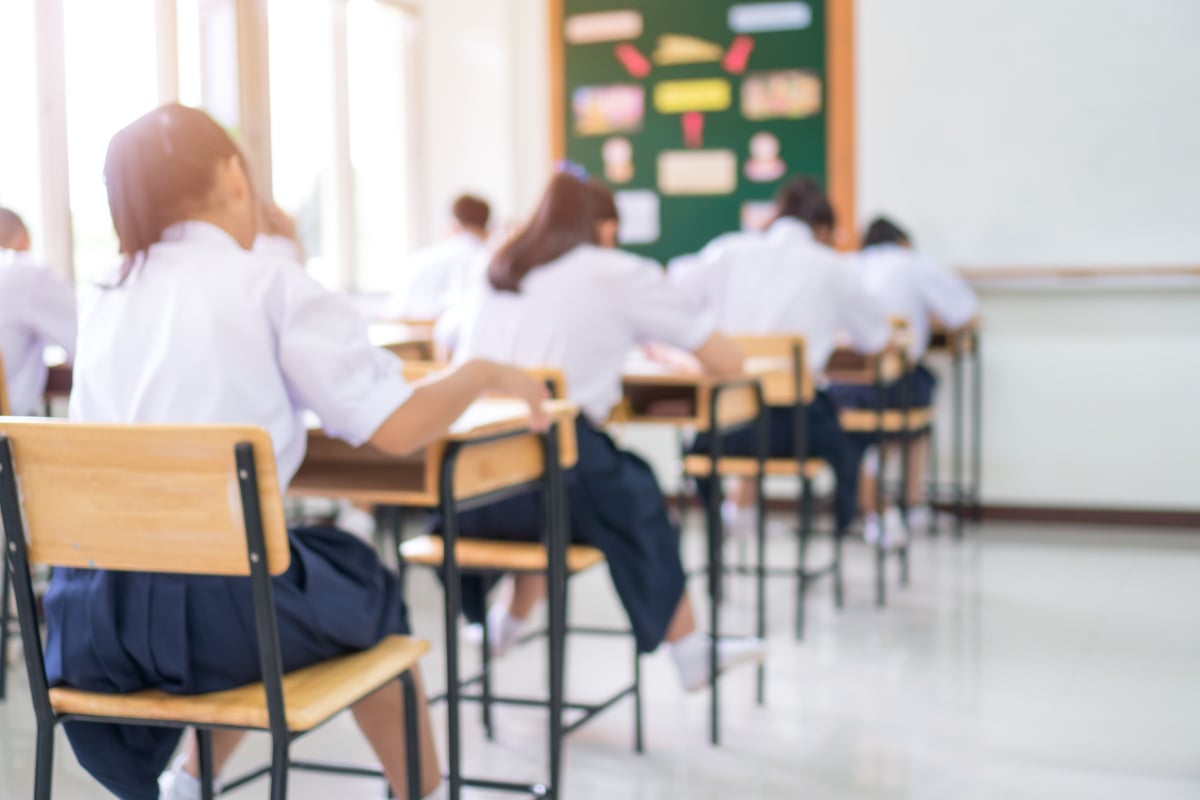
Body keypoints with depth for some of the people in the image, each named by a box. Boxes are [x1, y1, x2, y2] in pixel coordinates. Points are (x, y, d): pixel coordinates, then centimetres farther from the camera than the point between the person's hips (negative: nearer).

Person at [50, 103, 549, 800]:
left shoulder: (105, 302, 12)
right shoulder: (272, 284, -4)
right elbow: (397, 427, -9)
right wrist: (483, 374, 8)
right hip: (213, 611, -5)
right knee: (366, 583, 24)